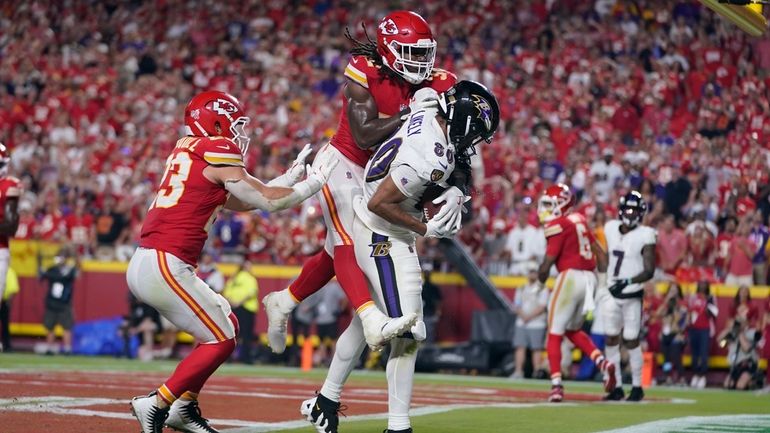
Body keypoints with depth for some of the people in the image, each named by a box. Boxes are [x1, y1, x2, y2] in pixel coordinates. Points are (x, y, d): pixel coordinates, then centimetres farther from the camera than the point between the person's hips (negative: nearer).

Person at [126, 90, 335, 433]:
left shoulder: (186, 151, 19)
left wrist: (291, 177, 26)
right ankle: (156, 405, -1)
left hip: (142, 264, 9)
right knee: (221, 340, 0)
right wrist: (314, 183, 10)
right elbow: (268, 201, -3)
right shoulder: (217, 154, -7)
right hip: (164, 266, -9)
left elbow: (239, 200, 24)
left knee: (227, 324, 18)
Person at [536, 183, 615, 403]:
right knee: (573, 330, 22)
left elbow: (549, 259, -12)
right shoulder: (579, 221, 16)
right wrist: (604, 279, 22)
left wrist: (541, 275, 7)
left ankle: (556, 385, -4)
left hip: (570, 276, -8)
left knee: (554, 334, 2)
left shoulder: (558, 225, -9)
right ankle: (603, 362, 4)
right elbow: (600, 252, 18)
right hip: (589, 277, 8)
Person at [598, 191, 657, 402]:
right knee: (611, 339, 3)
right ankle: (617, 387, 11)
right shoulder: (611, 229, 6)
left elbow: (649, 271, -13)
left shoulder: (645, 236, -10)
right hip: (611, 292, 5)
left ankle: (637, 387, 11)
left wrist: (628, 281, -26)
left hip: (632, 295, -5)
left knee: (631, 341, -2)